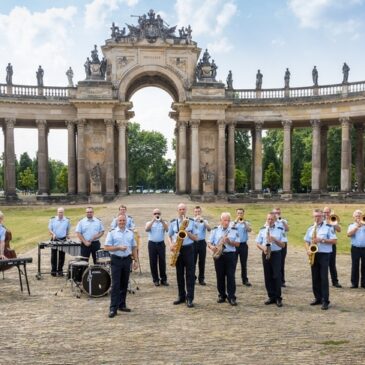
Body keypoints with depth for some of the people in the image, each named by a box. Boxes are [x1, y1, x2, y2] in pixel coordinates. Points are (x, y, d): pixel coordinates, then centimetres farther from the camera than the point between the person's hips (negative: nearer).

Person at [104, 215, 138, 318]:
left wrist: (136, 260, 7)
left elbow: (134, 247, 13)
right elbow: (106, 247, -7)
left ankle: (122, 305, 21)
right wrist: (119, 248, -19)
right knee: (115, 284, -6)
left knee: (124, 284, 10)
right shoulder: (112, 233, -2)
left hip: (127, 259, 4)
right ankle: (113, 308, -4)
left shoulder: (130, 233, 10)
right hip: (116, 260, -4)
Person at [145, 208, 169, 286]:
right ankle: (155, 279, 12)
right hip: (152, 244, 0)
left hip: (161, 244, 0)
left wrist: (161, 220, -21)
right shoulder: (149, 222, 9)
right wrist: (153, 220, -17)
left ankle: (164, 279, 10)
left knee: (162, 262, 1)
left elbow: (167, 229, -12)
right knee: (153, 262, 2)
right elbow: (147, 229, -13)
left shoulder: (164, 222, 9)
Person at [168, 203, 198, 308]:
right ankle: (181, 296, 19)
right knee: (179, 274, 8)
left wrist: (187, 232, -14)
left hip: (188, 249, -2)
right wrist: (171, 244, -8)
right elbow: (169, 236, 11)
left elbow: (195, 238, 3)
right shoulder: (173, 222, 5)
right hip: (178, 249, 2)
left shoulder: (191, 222, 3)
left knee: (190, 274, -4)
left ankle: (189, 298, -2)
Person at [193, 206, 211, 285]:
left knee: (202, 262, 4)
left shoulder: (204, 221, 9)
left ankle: (201, 278, 11)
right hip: (193, 242, -1)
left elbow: (209, 229, -7)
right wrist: (195, 220, -20)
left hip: (202, 242, 1)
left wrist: (203, 221, -20)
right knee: (193, 261, 1)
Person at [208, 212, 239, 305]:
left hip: (230, 255, -1)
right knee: (220, 276, 6)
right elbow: (209, 242, 3)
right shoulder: (215, 230, 4)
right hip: (219, 255, 1)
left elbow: (237, 244, 3)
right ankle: (222, 295, 18)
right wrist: (212, 247, -19)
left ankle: (231, 297, 1)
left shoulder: (234, 230, 4)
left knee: (231, 276, -3)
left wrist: (230, 242, -15)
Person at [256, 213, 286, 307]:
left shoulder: (279, 230, 2)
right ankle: (271, 297, 14)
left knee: (277, 276, -7)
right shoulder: (262, 230, 7)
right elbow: (258, 243, 7)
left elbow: (283, 245, 0)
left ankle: (278, 298, 0)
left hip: (276, 254, -2)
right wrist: (263, 248, -13)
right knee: (268, 277, 5)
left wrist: (275, 240, -17)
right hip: (266, 254, 3)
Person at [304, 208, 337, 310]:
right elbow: (306, 242, 14)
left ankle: (325, 301, -3)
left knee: (324, 278, -7)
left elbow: (334, 241, -8)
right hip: (313, 255, 5)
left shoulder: (328, 227, -3)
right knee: (315, 278, 9)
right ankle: (318, 298, 19)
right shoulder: (310, 229, 12)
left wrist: (322, 240, -17)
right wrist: (308, 250, -5)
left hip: (324, 255, -5)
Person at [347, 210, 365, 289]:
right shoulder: (352, 226, 8)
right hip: (355, 248, -1)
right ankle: (354, 283, 7)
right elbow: (349, 234, -9)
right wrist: (357, 227, -14)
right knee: (355, 266, 1)